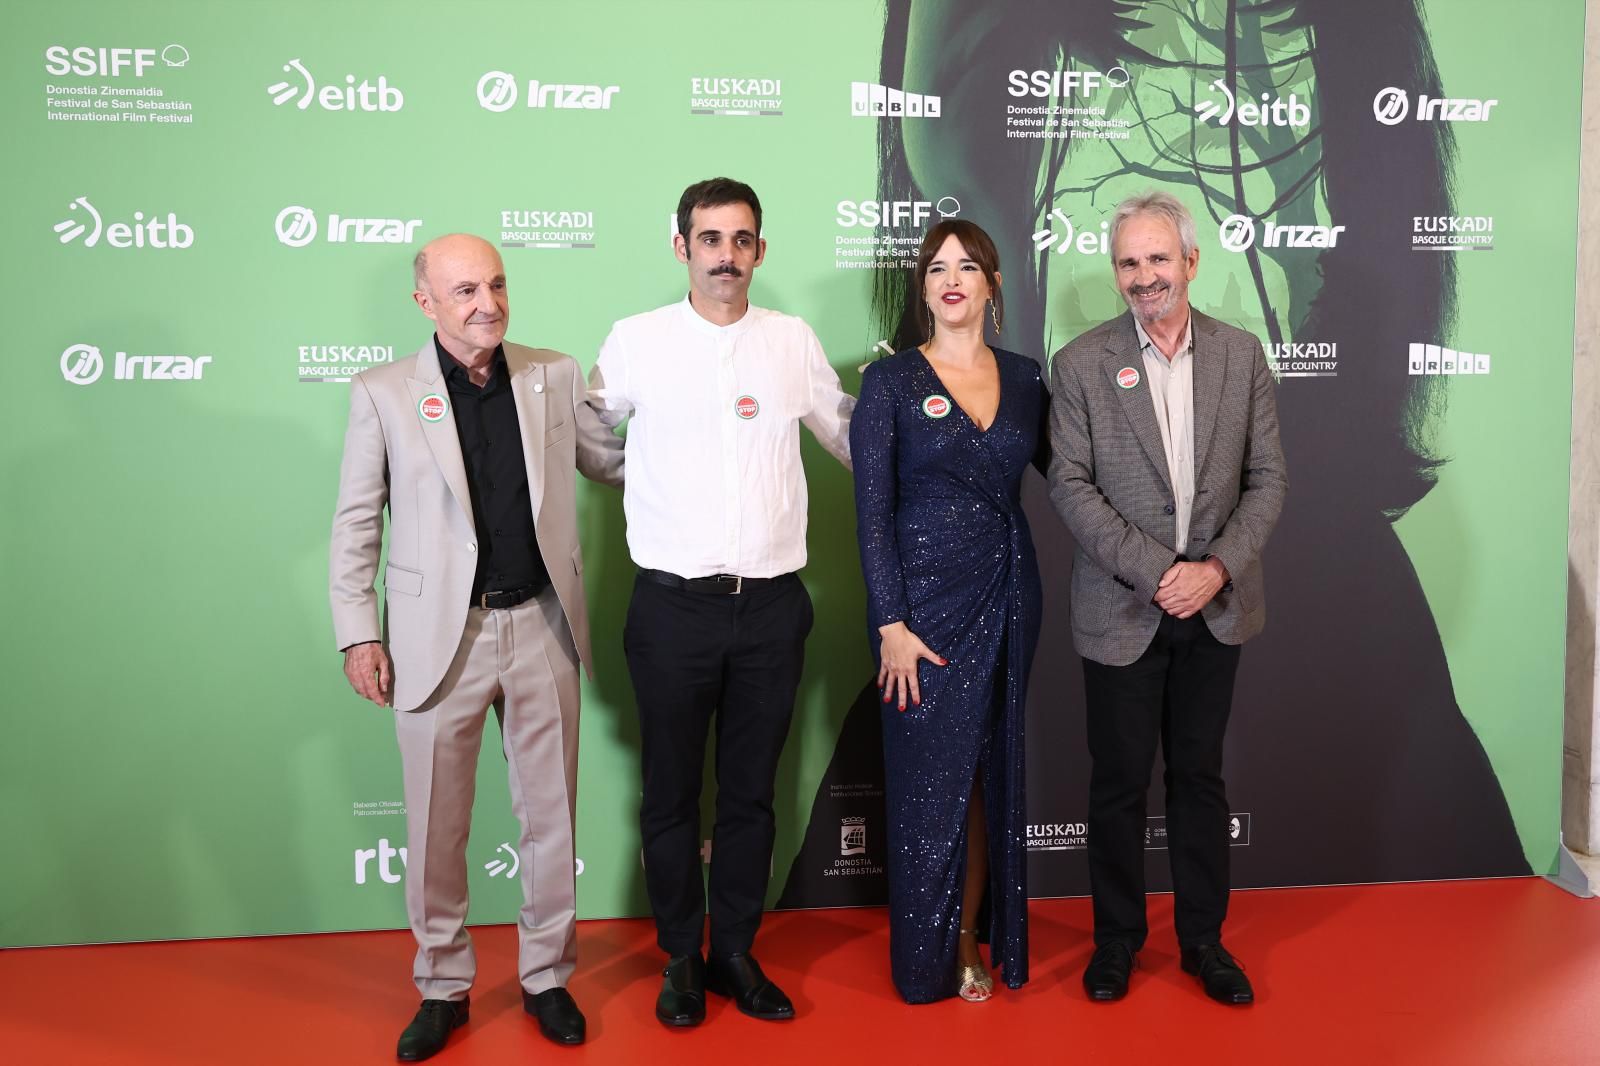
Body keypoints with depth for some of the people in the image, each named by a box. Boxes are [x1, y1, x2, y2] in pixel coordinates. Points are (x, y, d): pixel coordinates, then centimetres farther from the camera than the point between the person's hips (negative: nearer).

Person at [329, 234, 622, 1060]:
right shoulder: (383, 393, -2)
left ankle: (546, 977, 31)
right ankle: (442, 988, 30)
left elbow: (615, 460, 14)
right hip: (438, 636, -2)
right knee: (436, 829, 9)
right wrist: (358, 633, -3)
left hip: (540, 627, 2)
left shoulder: (555, 376, 4)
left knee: (550, 815, 12)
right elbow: (355, 525, 1)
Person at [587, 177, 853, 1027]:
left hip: (772, 605, 2)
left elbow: (850, 435, 18)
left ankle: (736, 951, 29)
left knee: (750, 793, 13)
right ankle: (681, 957, 28)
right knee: (671, 792, 10)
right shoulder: (636, 341, -1)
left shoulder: (794, 342, 5)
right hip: (673, 605, -2)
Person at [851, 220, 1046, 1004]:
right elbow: (872, 513, -8)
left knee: (991, 770, 11)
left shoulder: (1024, 377, 6)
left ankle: (974, 934, 27)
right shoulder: (890, 381, -5)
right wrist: (892, 624, -13)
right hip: (927, 599, -4)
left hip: (1006, 596, 4)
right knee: (931, 775, 3)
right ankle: (931, 954, 21)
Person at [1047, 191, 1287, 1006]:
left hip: (1216, 606, 2)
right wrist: (1156, 571, -16)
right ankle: (1117, 937, 26)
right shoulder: (1080, 364, -4)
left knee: (1200, 777, 13)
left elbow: (1268, 478, 2)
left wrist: (1218, 567, -12)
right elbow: (1070, 486, -9)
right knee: (1119, 782, 8)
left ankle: (1203, 938, 28)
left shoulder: (1242, 355, 3)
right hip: (1121, 611, -2)